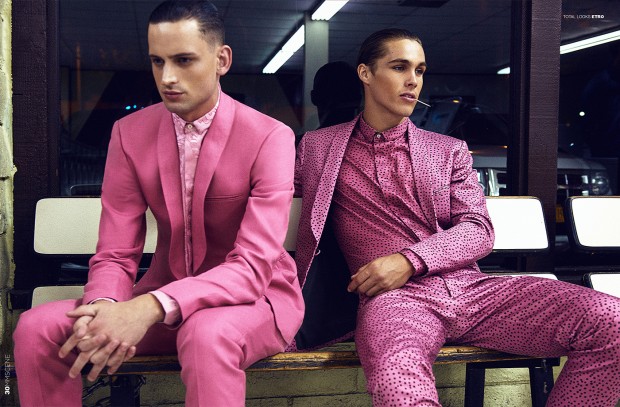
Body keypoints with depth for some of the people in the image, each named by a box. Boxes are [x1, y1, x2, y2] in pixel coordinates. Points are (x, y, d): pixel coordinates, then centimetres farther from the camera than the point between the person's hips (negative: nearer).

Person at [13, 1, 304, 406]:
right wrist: (105, 307, -29)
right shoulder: (130, 134, -2)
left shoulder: (270, 138, -15)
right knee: (37, 329, -16)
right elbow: (115, 254, -4)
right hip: (164, 292, 4)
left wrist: (152, 308, -37)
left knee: (207, 334, -40)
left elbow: (253, 266, -23)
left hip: (255, 296, -4)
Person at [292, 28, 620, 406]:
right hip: (394, 295, -4)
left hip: (471, 288, 4)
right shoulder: (318, 147, 19)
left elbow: (479, 230, 8)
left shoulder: (450, 151, 21)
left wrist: (410, 260, -9)